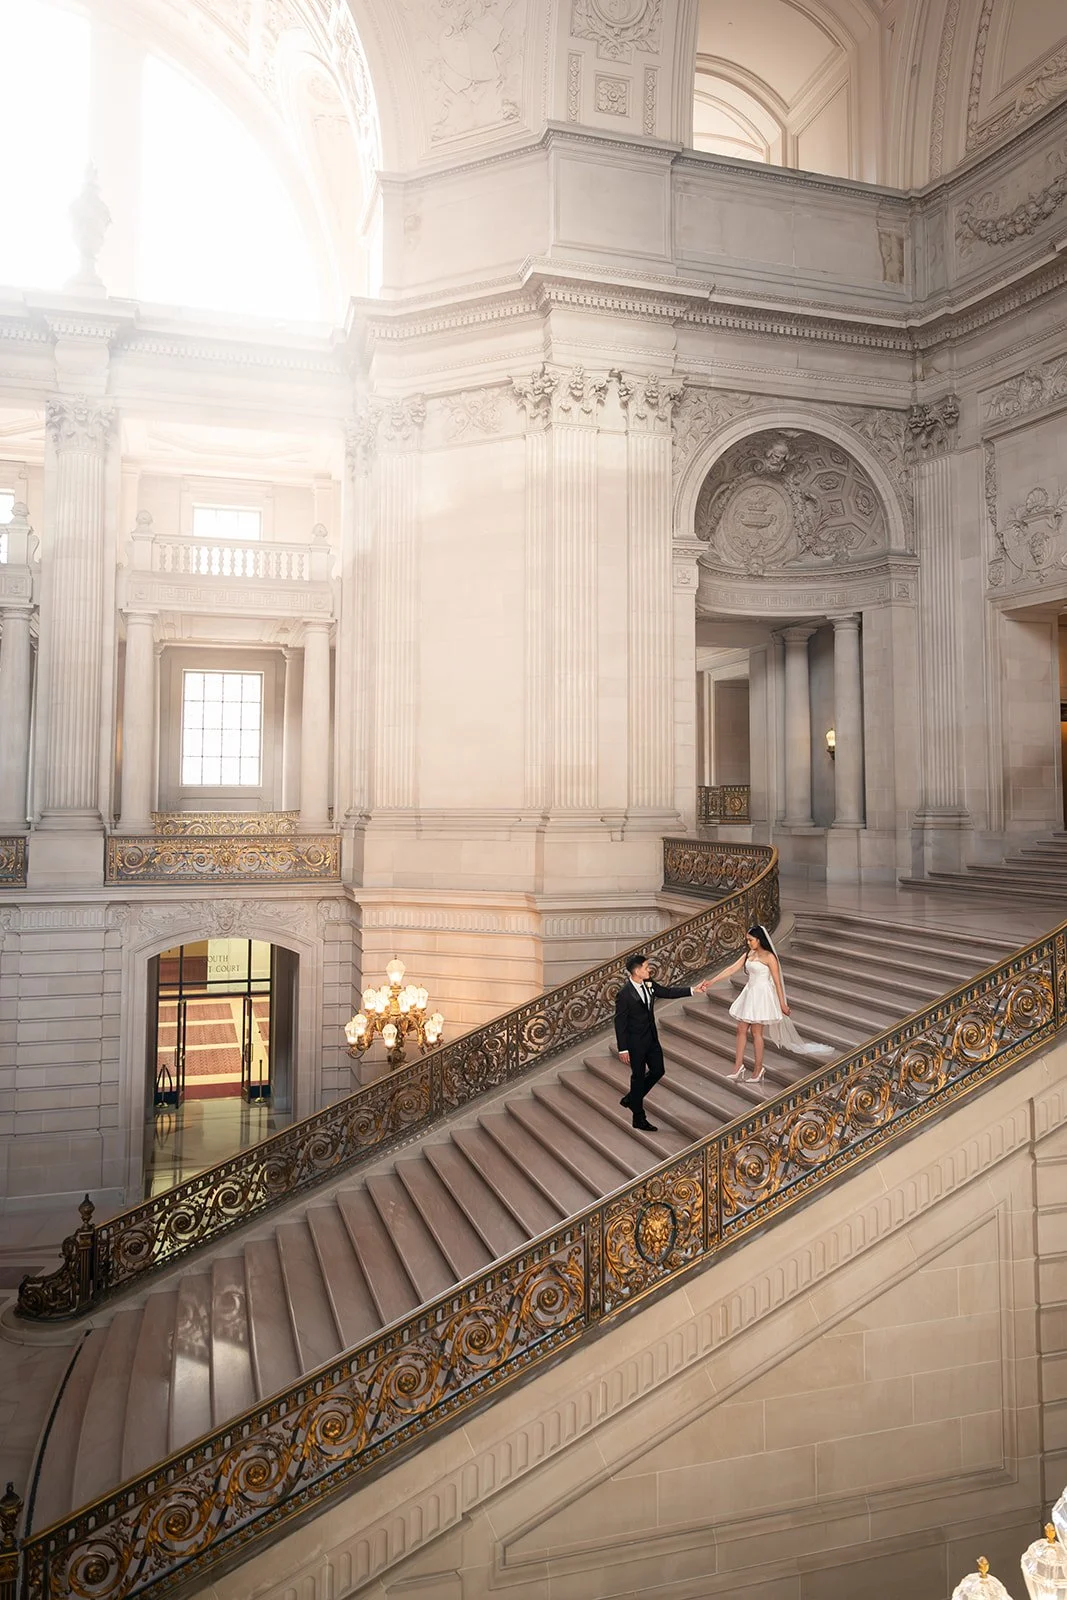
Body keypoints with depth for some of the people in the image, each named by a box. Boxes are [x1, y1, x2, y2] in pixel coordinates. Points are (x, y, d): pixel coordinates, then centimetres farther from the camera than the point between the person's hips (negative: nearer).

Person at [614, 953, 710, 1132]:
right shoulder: (624, 994, -24)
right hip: (635, 1041, -8)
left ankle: (631, 1099, 34)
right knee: (638, 1076, 5)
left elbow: (667, 992, 12)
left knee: (658, 1071, 15)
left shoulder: (649, 984, -3)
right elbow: (620, 1023, -19)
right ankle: (639, 1119, 21)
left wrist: (692, 990, 6)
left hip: (651, 1037, 8)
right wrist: (623, 1050, -17)